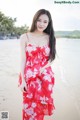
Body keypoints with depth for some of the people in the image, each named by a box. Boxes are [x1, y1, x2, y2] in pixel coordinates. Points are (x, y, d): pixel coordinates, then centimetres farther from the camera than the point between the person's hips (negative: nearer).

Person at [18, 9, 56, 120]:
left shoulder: (50, 38, 3)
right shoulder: (25, 37, -3)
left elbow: (51, 58, 8)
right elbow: (23, 59, -4)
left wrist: (44, 68, -12)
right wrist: (22, 80, -9)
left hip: (45, 77, 2)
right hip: (29, 76, -1)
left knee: (41, 104, 10)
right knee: (30, 105, 6)